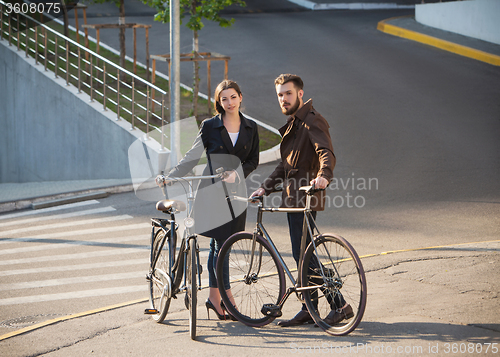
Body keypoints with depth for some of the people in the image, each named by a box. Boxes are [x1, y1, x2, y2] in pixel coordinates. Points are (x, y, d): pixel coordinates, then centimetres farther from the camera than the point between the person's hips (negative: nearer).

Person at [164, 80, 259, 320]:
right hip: (212, 190, -3)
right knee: (222, 243, -9)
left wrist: (236, 173, -10)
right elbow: (193, 156, 4)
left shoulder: (250, 128, 7)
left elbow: (253, 160, 7)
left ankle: (213, 296, 11)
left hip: (236, 191, 3)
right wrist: (170, 176, -4)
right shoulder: (209, 126, -1)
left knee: (218, 245, 6)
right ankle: (227, 296, -6)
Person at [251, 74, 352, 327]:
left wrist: (324, 174, -46)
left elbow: (326, 152, -27)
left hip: (306, 197, -10)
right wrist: (265, 187, 19)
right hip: (294, 197, 10)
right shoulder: (292, 123, 21)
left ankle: (339, 305, -10)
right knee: (302, 255, 11)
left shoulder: (312, 121, -10)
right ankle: (309, 309, 16)